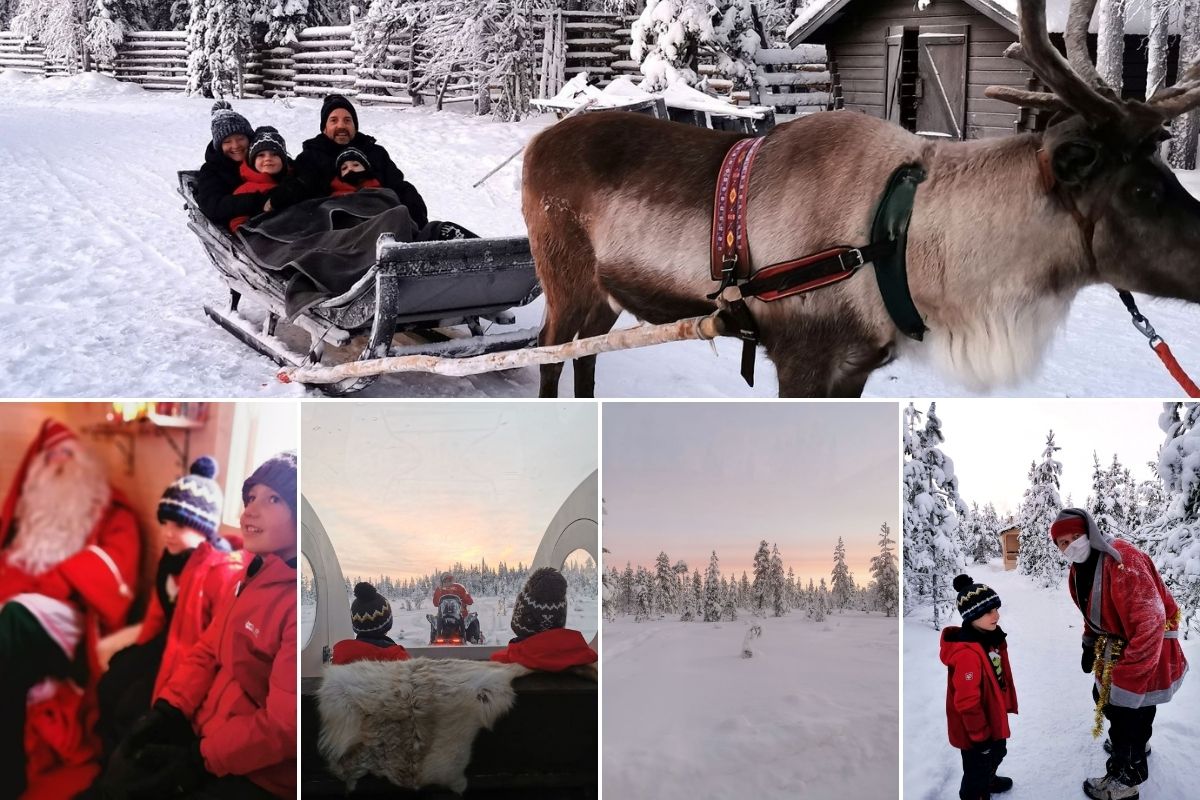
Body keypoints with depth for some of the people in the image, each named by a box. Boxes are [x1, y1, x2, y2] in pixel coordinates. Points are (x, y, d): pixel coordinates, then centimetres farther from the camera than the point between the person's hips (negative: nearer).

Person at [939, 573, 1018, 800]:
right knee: (977, 768, 10)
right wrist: (980, 734, -21)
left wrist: (1008, 705, 21)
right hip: (975, 729, -10)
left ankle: (987, 780, 60)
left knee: (997, 752, 33)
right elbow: (967, 702, -30)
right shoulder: (968, 654, -35)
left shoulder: (991, 637, -4)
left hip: (994, 717, 10)